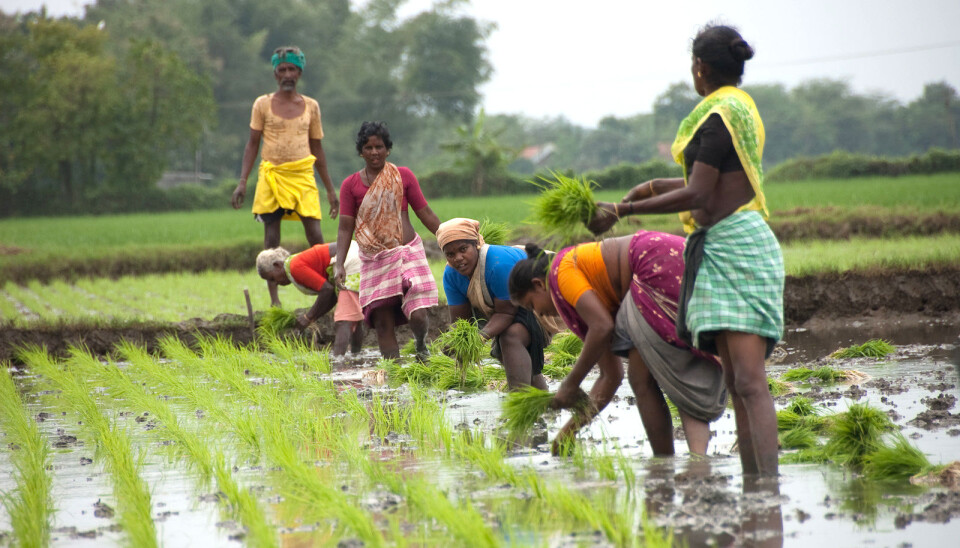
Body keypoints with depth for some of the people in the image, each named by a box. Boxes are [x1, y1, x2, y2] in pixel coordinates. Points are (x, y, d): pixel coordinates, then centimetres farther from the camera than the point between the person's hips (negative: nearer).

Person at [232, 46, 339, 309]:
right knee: (271, 236, -1)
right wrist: (242, 182, -2)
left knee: (315, 234, -10)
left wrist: (330, 189, 16)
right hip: (271, 176, -1)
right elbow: (252, 144, 7)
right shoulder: (263, 104, 6)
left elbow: (317, 148, 16)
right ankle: (274, 299, 3)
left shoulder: (310, 106, 10)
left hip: (303, 177, 1)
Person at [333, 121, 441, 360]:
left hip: (407, 253, -1)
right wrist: (339, 265, -9)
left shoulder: (403, 176, 3)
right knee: (383, 323, -2)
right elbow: (345, 227, 1)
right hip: (374, 262, 1)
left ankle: (421, 345, 21)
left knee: (418, 315, -13)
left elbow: (425, 213, 7)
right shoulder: (351, 185, 3)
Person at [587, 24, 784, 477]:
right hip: (723, 251, 10)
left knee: (748, 382, -19)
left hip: (734, 246, -10)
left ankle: (769, 485, -27)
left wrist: (623, 210, -14)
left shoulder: (720, 114, -12)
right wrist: (657, 186, 37)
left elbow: (697, 194, -18)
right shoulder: (739, 106, 18)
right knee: (738, 385, 7)